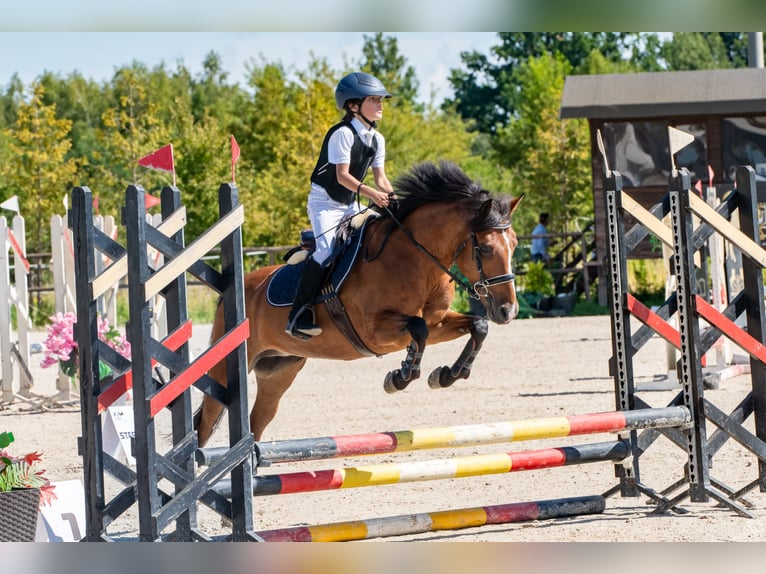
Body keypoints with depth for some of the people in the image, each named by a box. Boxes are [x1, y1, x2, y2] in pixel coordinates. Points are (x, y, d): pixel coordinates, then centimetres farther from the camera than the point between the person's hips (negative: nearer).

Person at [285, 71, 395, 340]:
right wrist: (370, 193, -36)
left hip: (351, 205, 8)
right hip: (325, 202, -8)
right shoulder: (343, 134, -18)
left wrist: (394, 198, -12)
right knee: (326, 251, -25)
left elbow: (380, 178, 6)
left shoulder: (377, 139, 6)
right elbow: (343, 176, -24)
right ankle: (298, 316, -27)